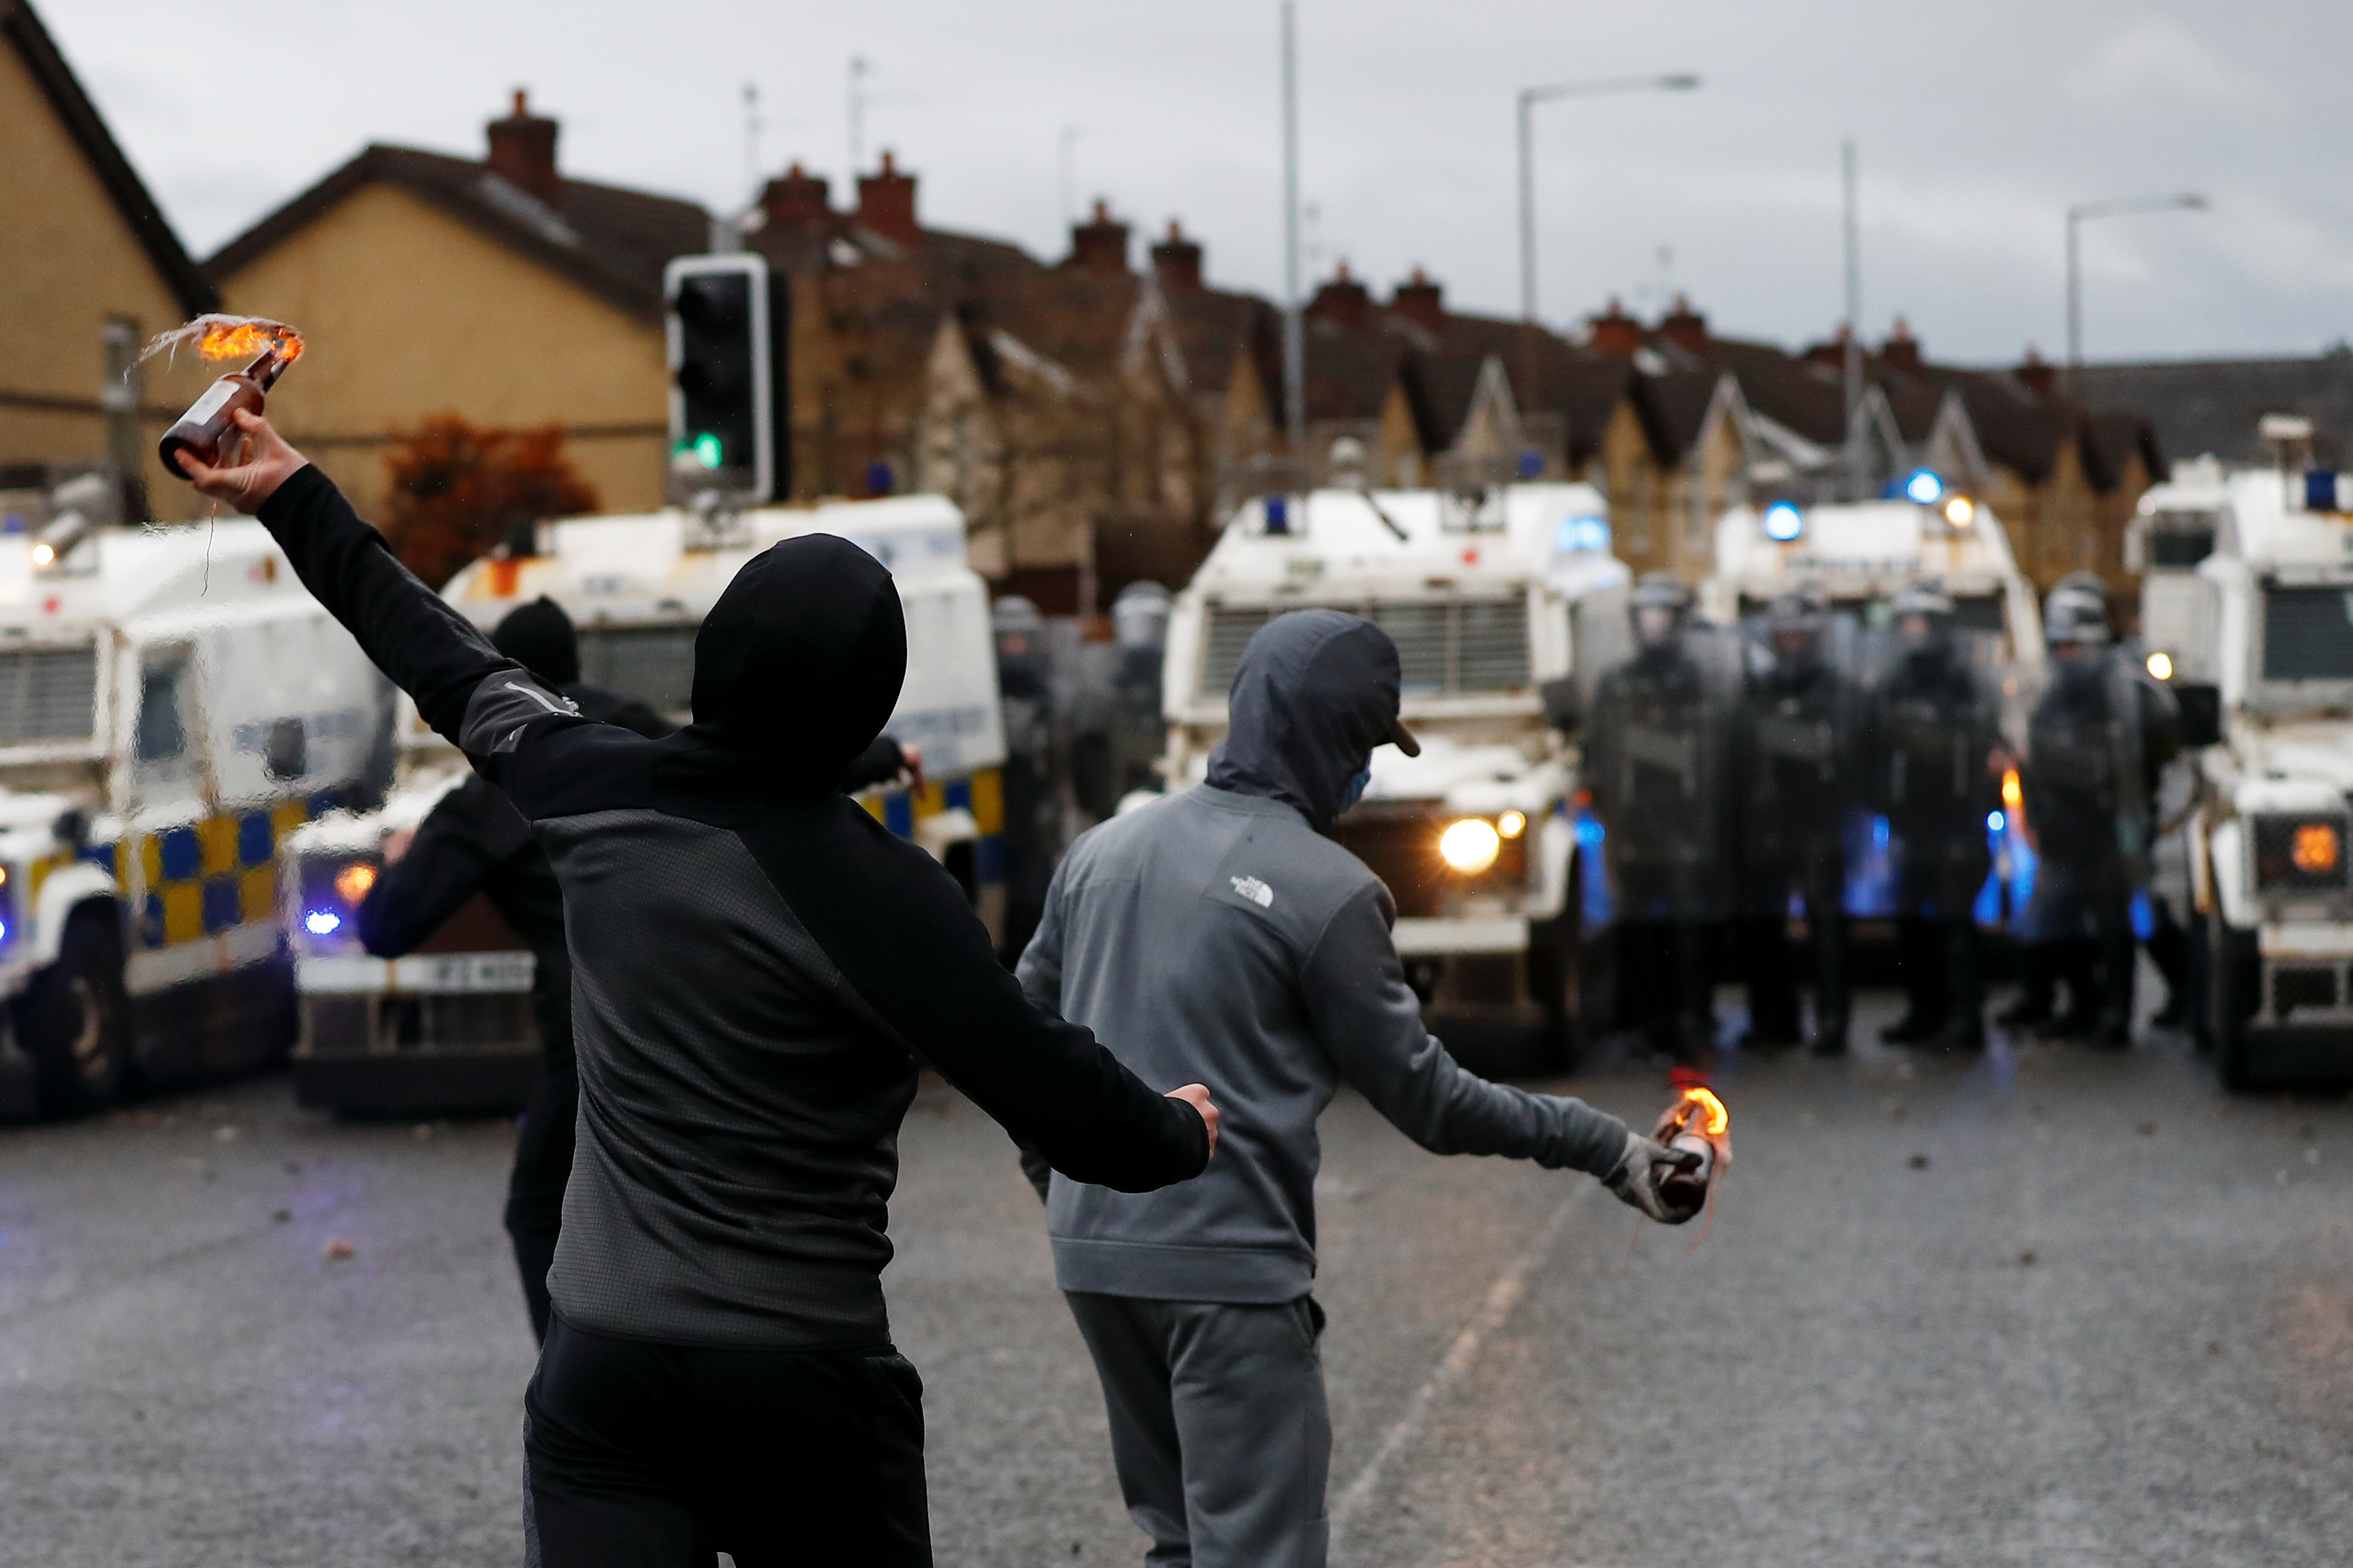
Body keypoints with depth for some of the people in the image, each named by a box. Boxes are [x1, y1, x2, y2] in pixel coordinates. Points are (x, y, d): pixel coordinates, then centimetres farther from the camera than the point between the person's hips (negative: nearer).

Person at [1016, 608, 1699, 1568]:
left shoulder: (1102, 850, 10)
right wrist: (1605, 1147, 2)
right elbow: (1423, 1097, -5)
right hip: (1228, 1264, -7)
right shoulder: (1326, 891, -10)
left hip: (1092, 1248, 7)